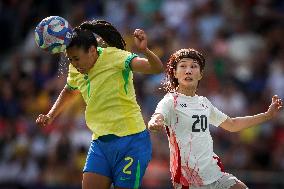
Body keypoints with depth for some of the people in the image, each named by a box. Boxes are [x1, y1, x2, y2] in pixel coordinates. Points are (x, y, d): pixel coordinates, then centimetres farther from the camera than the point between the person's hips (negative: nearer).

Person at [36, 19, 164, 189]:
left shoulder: (114, 57, -13)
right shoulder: (76, 70, 6)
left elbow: (157, 68, -25)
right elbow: (70, 91, 31)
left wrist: (145, 51, -44)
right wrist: (51, 115, 19)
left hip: (130, 140, -6)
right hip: (100, 142, 6)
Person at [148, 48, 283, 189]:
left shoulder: (204, 102, 14)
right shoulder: (171, 101, -7)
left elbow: (232, 125, 27)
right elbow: (155, 120, -27)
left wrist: (267, 115, 24)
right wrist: (155, 124, -52)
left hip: (214, 174, 6)